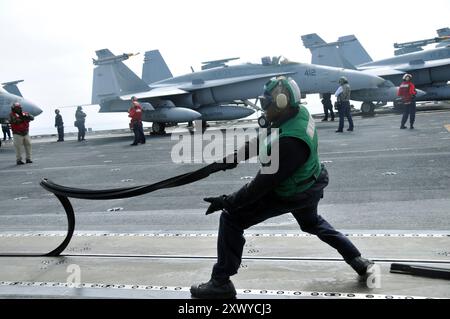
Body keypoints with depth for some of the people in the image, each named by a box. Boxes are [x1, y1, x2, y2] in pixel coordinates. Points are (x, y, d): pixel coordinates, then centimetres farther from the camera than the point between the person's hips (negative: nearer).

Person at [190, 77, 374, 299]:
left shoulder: (289, 142, -37)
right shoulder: (299, 112, -10)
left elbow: (264, 182, -31)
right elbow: (265, 141, 4)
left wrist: (227, 201, -23)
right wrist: (237, 156, -1)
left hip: (289, 195, -9)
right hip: (309, 186, 9)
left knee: (231, 219, -6)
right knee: (312, 223, 36)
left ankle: (221, 283, 1)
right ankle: (358, 261, 41)